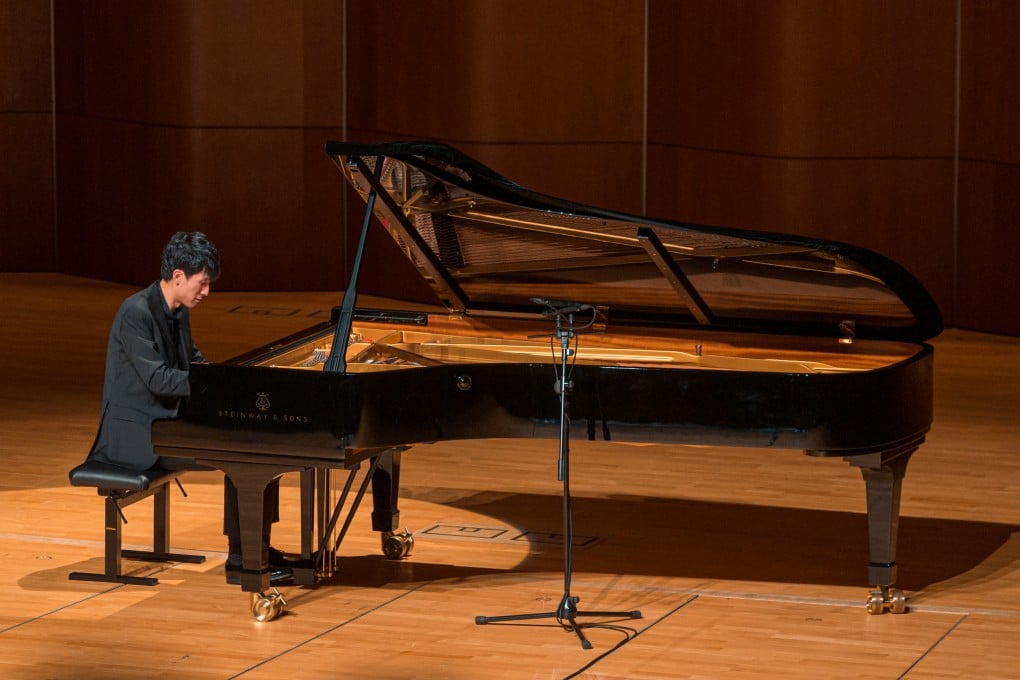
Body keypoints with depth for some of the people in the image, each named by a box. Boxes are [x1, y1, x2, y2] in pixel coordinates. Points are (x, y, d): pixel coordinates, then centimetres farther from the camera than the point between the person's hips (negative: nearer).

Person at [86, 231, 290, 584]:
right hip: (139, 433, -9)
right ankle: (239, 559, -14)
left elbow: (192, 362, 23)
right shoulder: (136, 313, -19)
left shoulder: (178, 311, 9)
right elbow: (157, 378, -25)